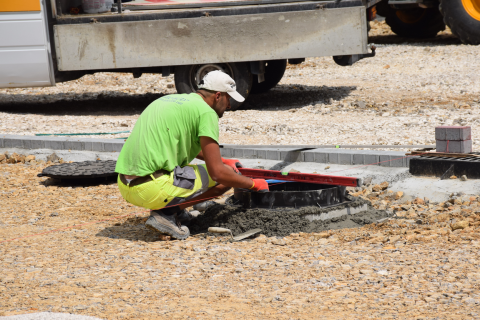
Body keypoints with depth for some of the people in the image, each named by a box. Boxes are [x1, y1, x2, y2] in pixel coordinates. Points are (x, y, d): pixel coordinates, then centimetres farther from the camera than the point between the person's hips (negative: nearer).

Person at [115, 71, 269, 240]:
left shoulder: (170, 99, 22)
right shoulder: (206, 112, -5)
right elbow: (218, 173, -10)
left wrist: (223, 161, 47)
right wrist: (254, 184, 6)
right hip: (152, 189, -9)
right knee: (224, 179, 2)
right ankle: (166, 212, -5)